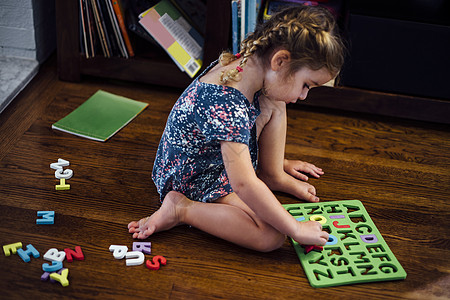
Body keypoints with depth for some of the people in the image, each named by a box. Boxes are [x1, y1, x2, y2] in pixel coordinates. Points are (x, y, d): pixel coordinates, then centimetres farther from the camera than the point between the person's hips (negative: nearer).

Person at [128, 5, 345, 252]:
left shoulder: (247, 64, -8)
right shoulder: (226, 105, -37)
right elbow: (244, 185, -38)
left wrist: (274, 164, 25)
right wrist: (296, 229, -30)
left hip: (219, 156, 9)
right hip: (194, 180, -9)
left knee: (274, 106, 1)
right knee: (272, 236, -22)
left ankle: (273, 176, 13)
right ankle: (182, 209, -11)